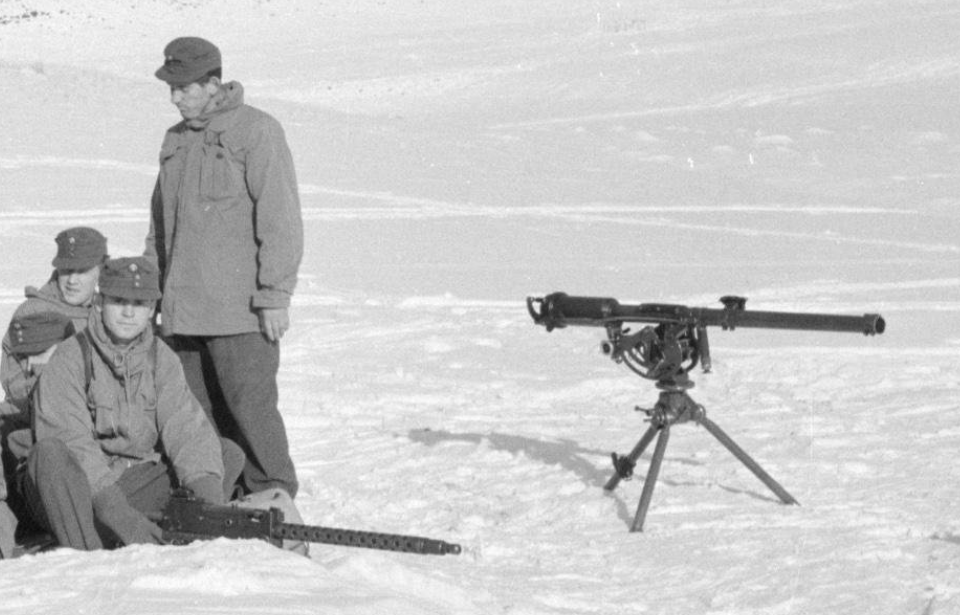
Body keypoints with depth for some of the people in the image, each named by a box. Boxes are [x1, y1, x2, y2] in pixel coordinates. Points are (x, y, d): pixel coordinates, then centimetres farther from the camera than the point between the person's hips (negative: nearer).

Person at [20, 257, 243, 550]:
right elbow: (70, 445, -23)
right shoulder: (68, 359, -11)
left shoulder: (161, 359, 5)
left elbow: (186, 427, -8)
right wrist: (115, 511, -35)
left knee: (229, 453, -8)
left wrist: (207, 490, -28)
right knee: (49, 453, -36)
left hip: (136, 486, 5)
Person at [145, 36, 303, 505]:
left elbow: (280, 220, -10)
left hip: (239, 308, -7)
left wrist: (274, 295, -14)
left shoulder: (257, 132, -5)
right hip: (183, 309, 7)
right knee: (196, 412, 6)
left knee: (249, 404, -8)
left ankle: (274, 495, 0)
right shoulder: (175, 141, 17)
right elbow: (160, 225, 24)